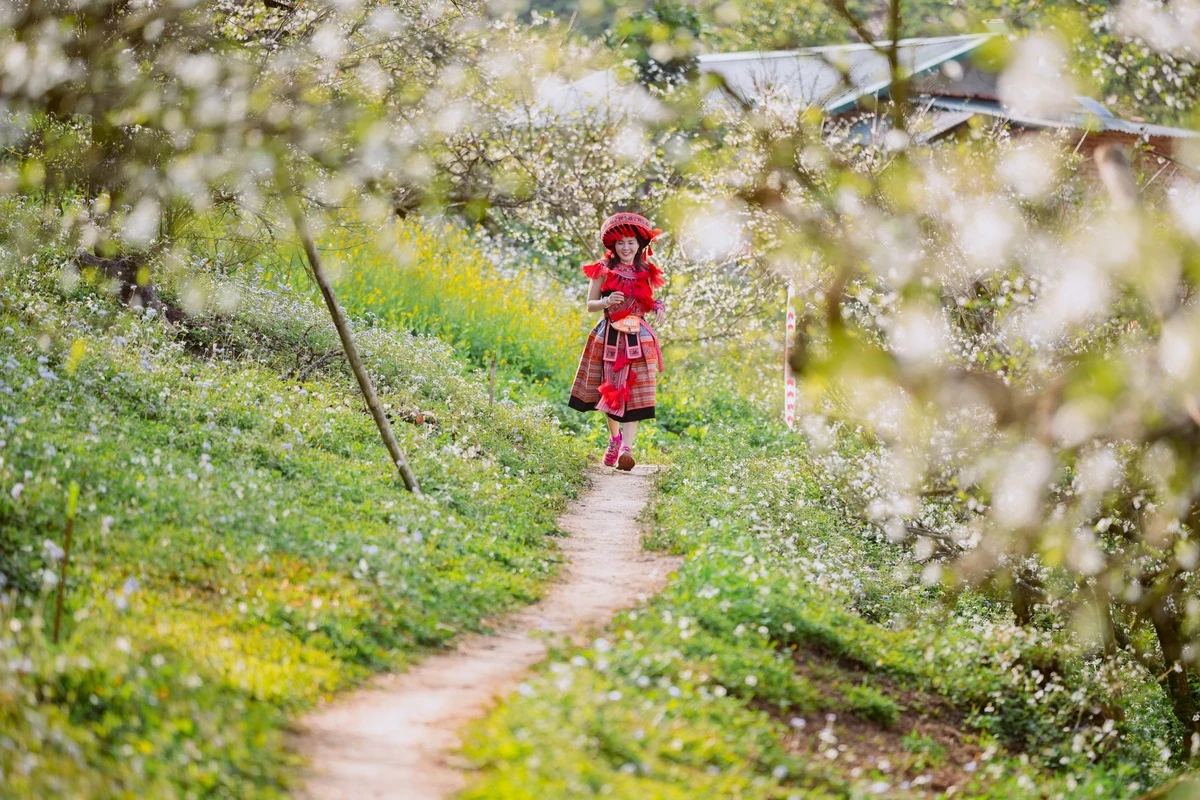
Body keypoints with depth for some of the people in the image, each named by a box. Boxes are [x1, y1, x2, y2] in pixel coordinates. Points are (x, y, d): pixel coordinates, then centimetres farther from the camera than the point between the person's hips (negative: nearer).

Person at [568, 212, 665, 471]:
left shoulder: (646, 273, 7)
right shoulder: (604, 271, -1)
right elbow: (590, 305, -2)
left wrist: (657, 308, -4)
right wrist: (606, 302, -22)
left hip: (638, 339, 1)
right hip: (609, 337, -1)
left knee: (634, 394, -9)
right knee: (608, 391, 9)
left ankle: (627, 447, -17)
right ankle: (614, 438, 32)